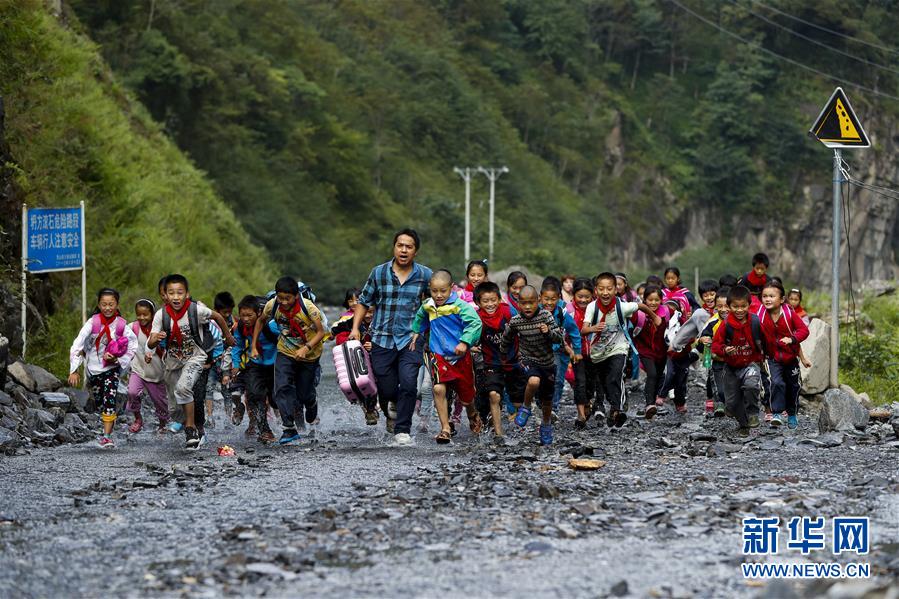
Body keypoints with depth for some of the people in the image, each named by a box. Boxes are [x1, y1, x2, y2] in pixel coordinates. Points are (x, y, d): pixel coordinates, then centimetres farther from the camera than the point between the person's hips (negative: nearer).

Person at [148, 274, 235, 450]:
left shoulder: (196, 310, -25)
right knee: (174, 393, 20)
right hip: (173, 359, 4)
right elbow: (150, 345, -20)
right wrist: (155, 339, -44)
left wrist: (228, 336, 11)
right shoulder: (161, 314, -20)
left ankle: (191, 428, -15)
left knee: (183, 388, -26)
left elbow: (217, 317, -4)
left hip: (195, 357, -4)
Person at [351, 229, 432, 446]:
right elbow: (364, 302, 11)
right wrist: (355, 328, 2)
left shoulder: (425, 275, 1)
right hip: (382, 339, 1)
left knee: (408, 384, -18)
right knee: (387, 389, 4)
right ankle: (394, 405, 41)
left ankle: (402, 430, -6)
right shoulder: (379, 273, 2)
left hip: (411, 340, -1)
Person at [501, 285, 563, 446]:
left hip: (548, 361, 2)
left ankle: (547, 425, 44)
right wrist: (503, 352, 20)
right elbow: (507, 338, 8)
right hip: (527, 359, -2)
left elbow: (559, 337, -15)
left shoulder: (546, 316, -15)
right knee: (534, 381, -35)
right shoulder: (515, 321, -12)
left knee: (547, 399, 17)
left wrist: (548, 332, -34)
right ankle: (526, 408, -8)